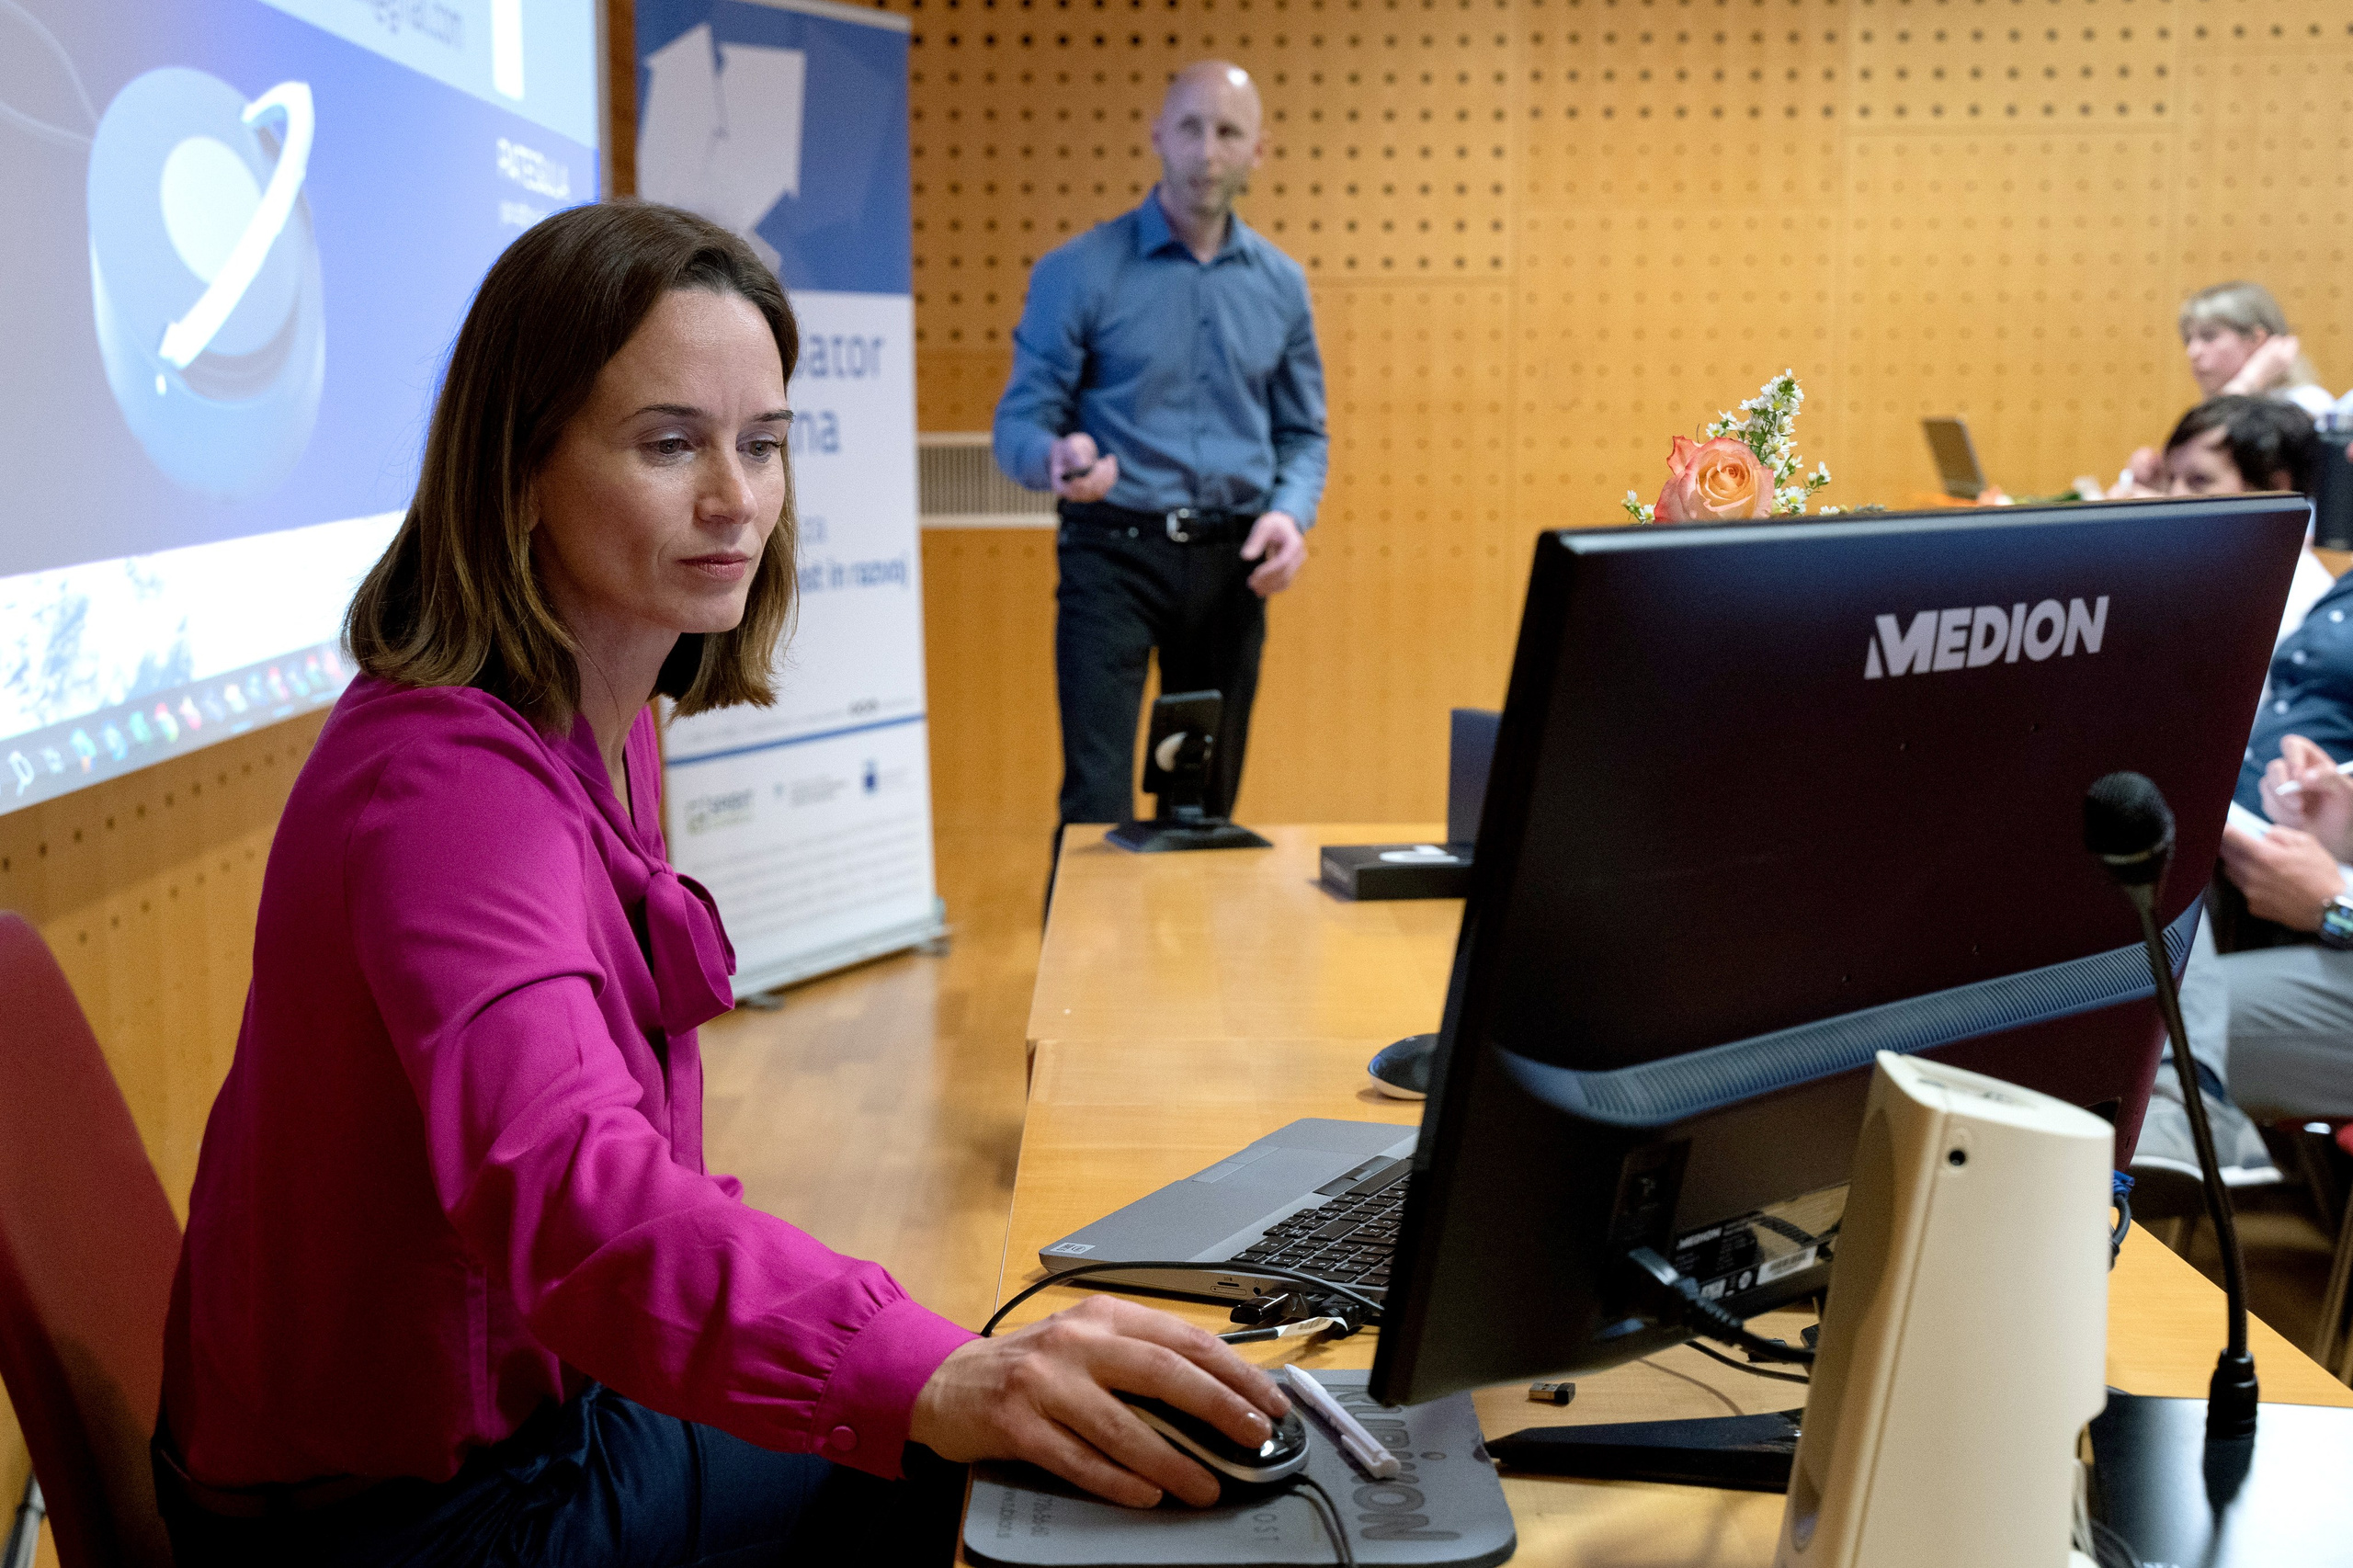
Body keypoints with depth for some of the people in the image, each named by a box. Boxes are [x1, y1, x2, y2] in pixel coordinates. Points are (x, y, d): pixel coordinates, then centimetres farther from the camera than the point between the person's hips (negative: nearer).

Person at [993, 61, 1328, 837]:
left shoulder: (1280, 284, 9)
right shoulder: (1078, 271, -3)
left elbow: (1303, 432, 15)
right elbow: (1020, 423, -4)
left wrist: (1292, 513, -6)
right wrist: (1055, 458, -28)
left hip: (1229, 563, 4)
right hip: (1114, 553, -4)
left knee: (1209, 799, 10)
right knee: (1098, 799, -11)